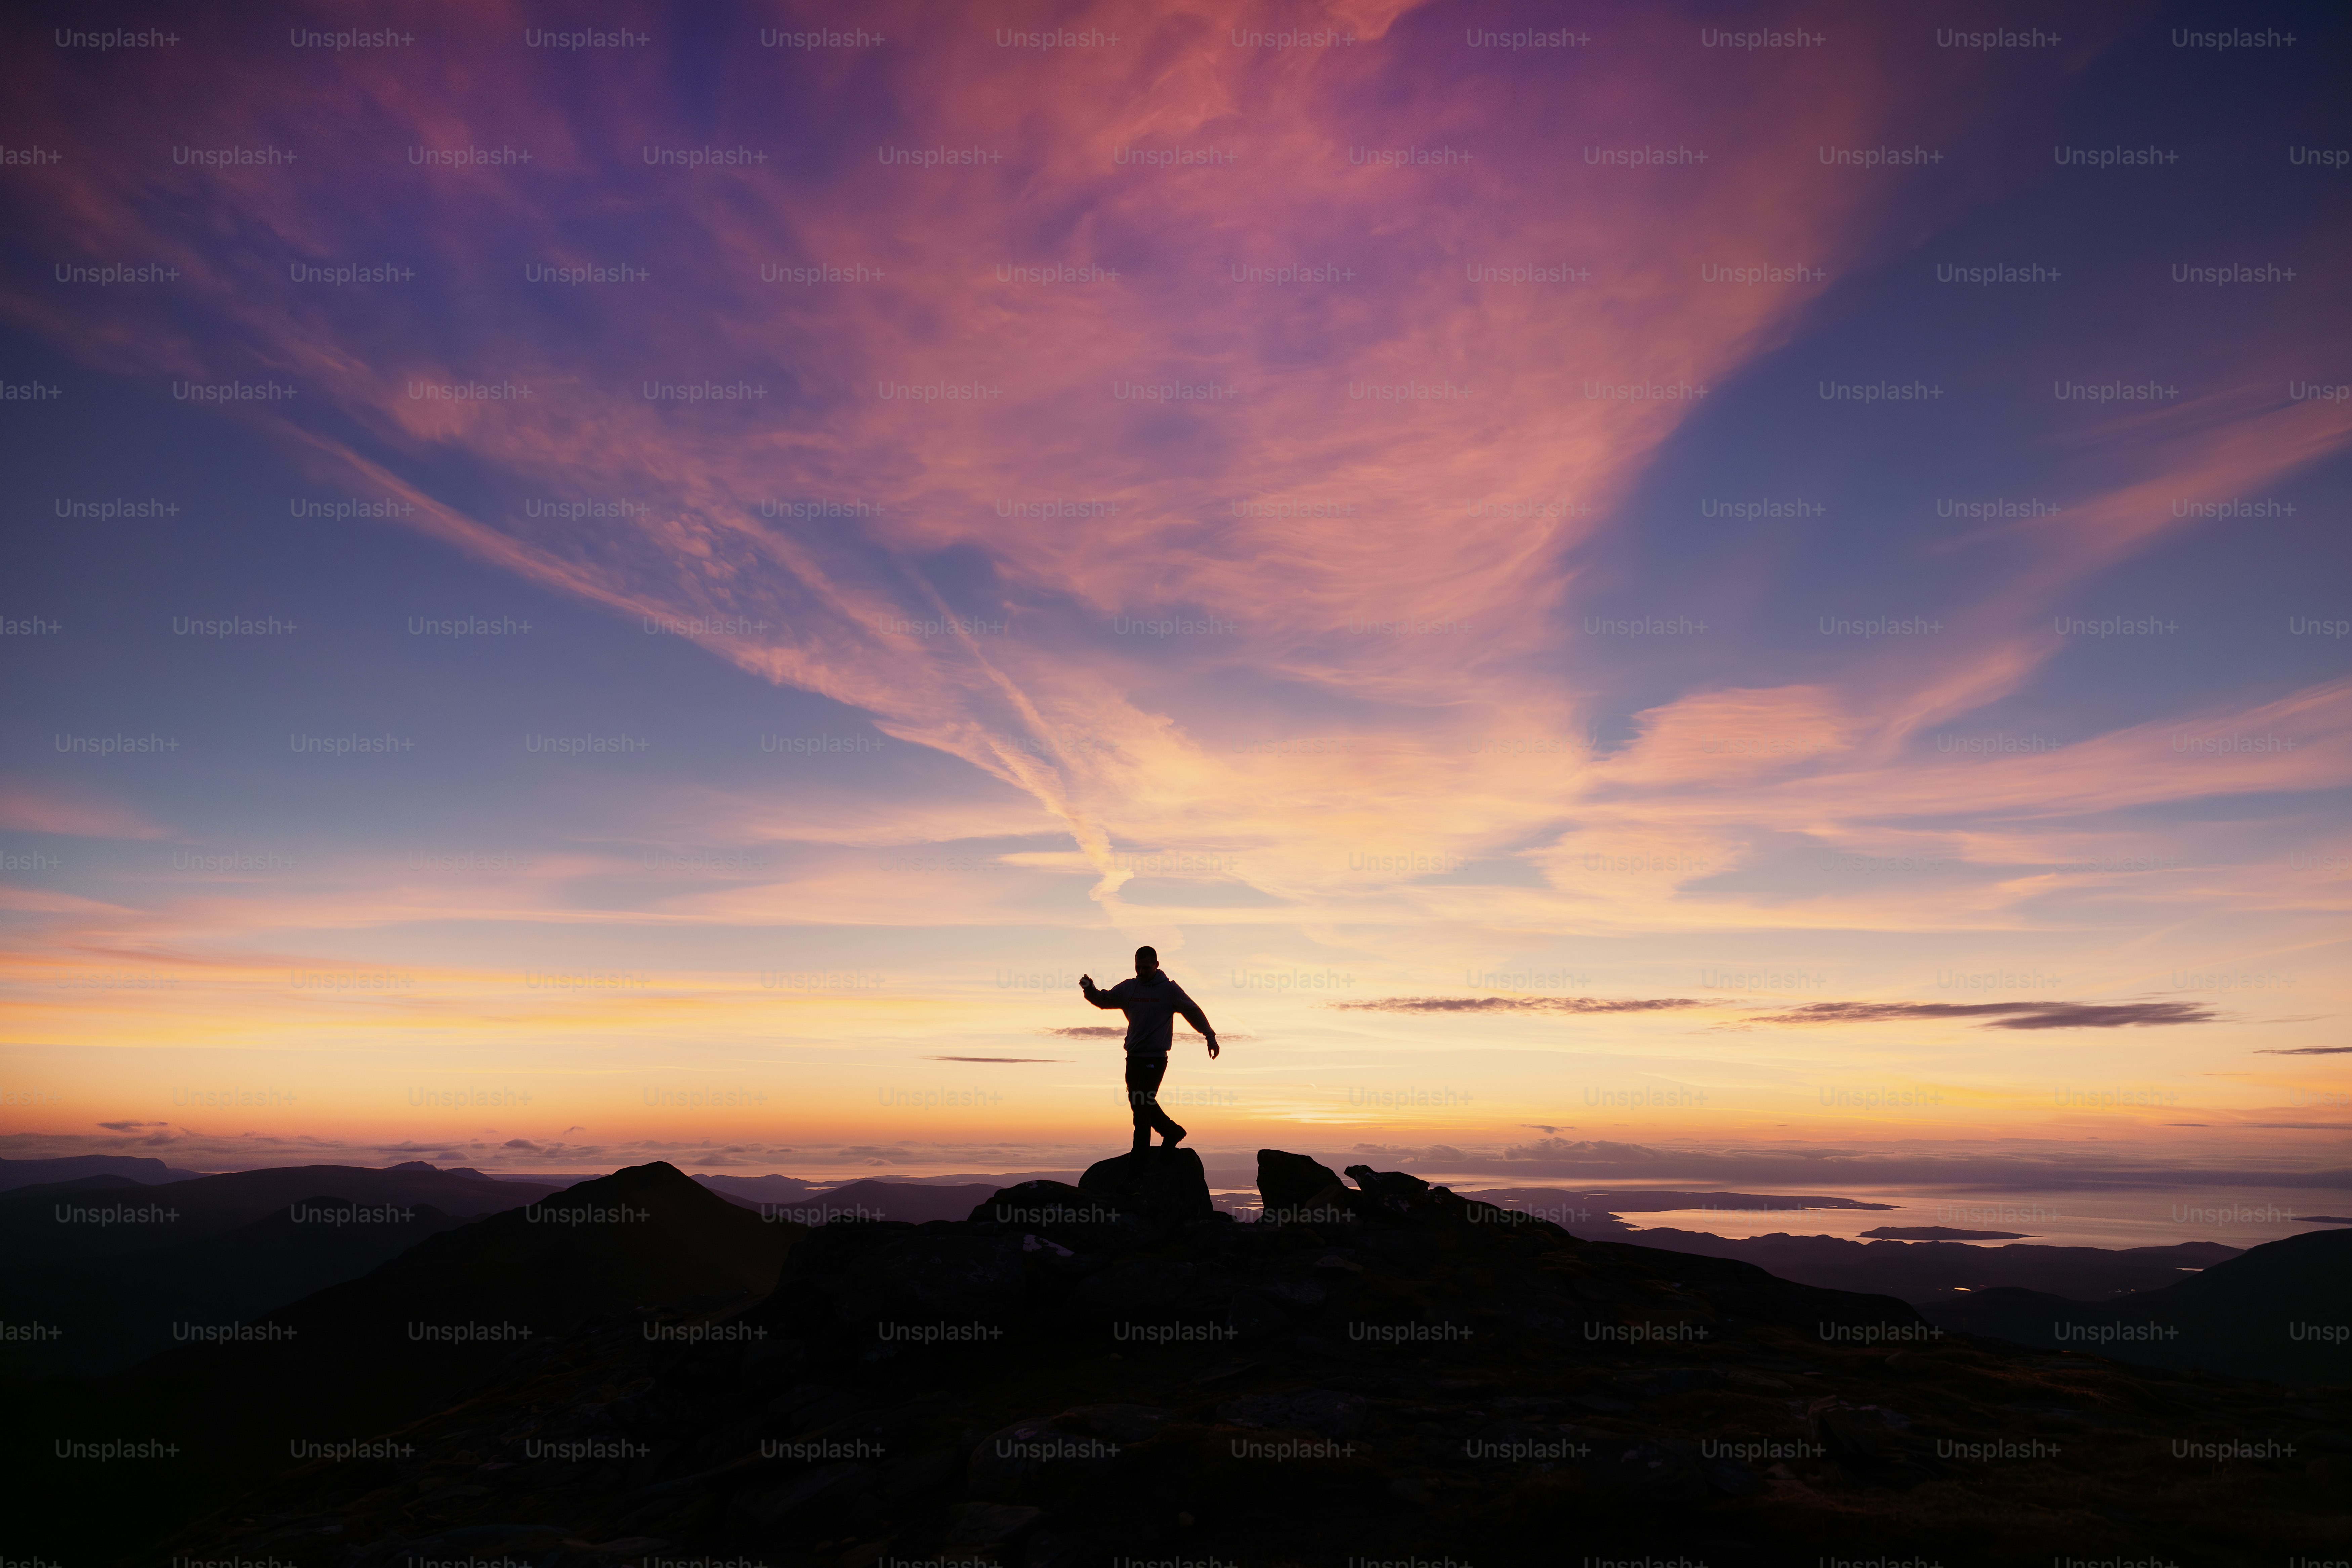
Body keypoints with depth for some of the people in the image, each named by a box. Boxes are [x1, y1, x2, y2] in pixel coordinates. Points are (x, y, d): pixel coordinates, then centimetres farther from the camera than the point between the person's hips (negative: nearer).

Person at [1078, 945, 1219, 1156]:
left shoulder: (1169, 990, -2)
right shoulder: (1128, 988, 10)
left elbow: (1193, 1012, 1)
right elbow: (1104, 1000, 11)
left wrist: (1210, 1037, -4)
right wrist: (1089, 989, -11)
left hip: (1156, 1058, -6)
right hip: (1133, 1057, 6)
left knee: (1142, 1104, -13)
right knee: (1138, 1104, 10)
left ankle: (1140, 1156, -9)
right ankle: (1173, 1132, 28)